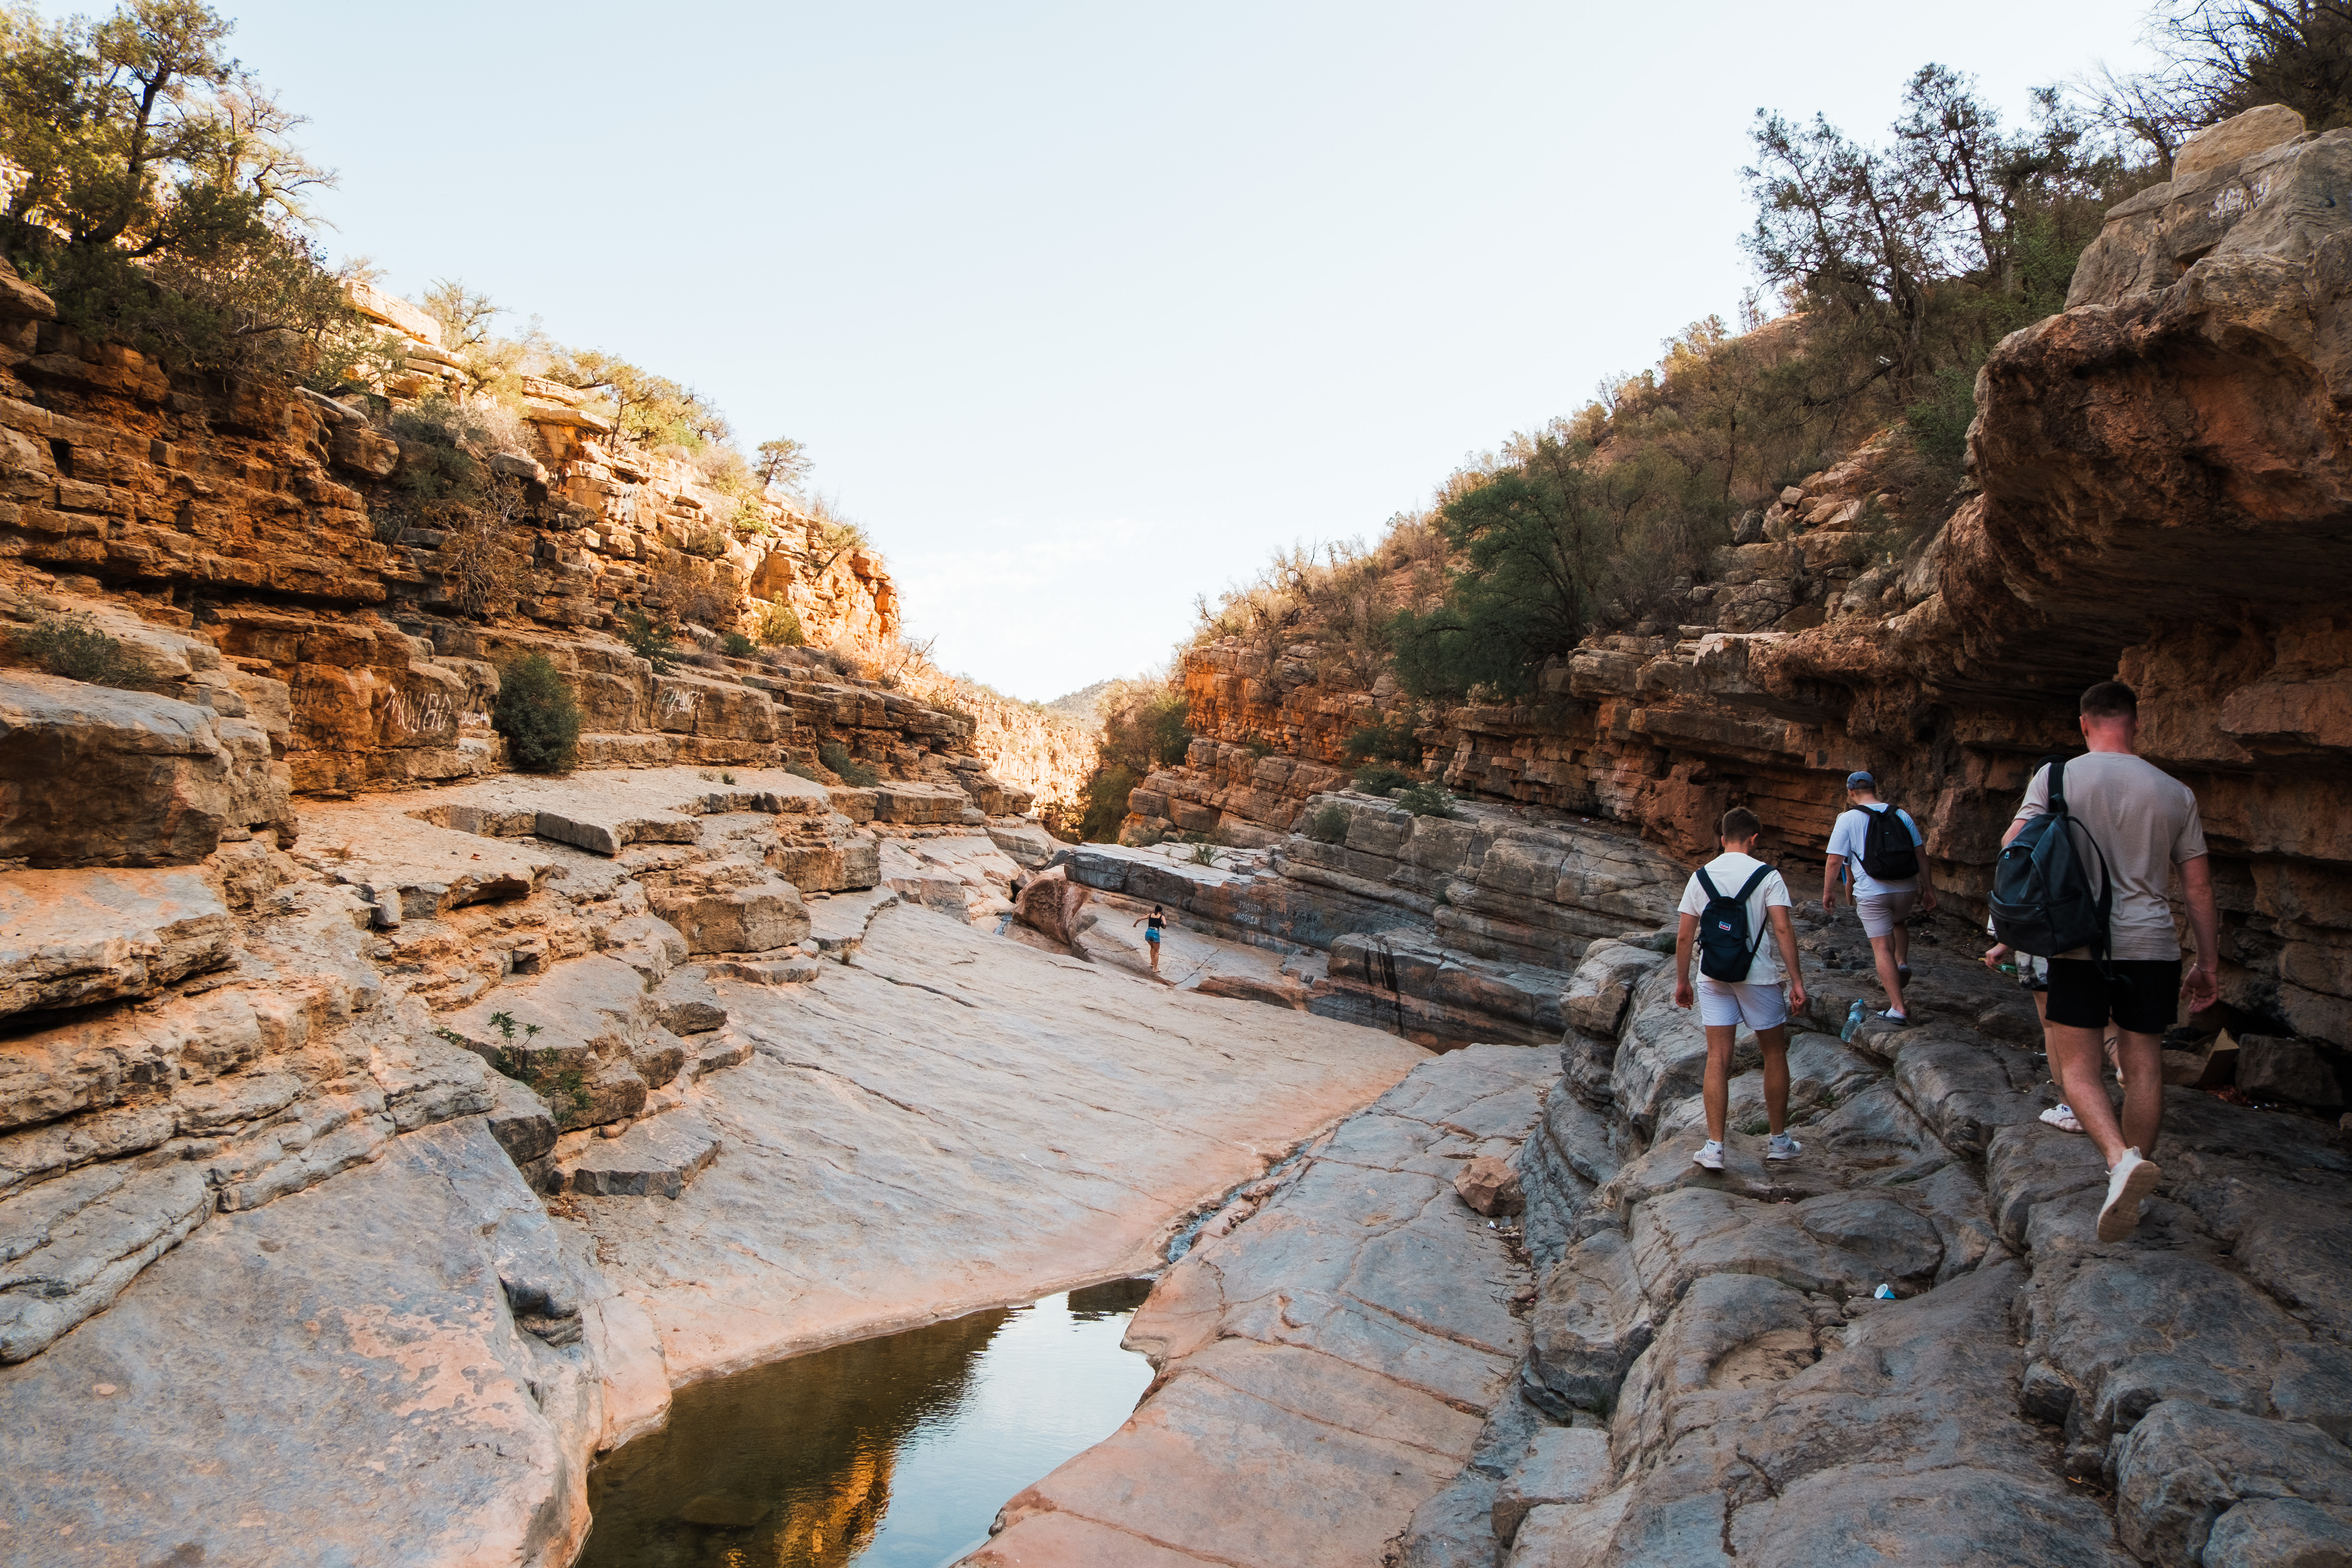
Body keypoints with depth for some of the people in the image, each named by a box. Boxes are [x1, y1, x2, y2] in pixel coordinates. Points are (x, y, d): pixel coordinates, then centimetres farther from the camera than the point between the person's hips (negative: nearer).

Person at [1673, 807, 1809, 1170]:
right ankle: (1779, 1141, 24)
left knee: (1718, 1058, 3)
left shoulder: (1701, 876, 3)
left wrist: (1682, 981, 11)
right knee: (1775, 1053, 14)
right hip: (1759, 976, -2)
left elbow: (1684, 936, 2)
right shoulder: (1767, 875, -6)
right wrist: (1796, 980, -9)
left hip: (1713, 977, 2)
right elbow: (1783, 929, -13)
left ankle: (1715, 1147, 1)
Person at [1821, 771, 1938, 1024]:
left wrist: (1828, 891, 5)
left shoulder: (1848, 819, -4)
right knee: (1898, 923, 35)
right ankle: (1902, 962, 15)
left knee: (1882, 947, -1)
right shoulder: (1901, 815, 6)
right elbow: (1921, 854, 7)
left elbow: (1835, 861, -7)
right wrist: (1928, 890, 13)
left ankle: (1898, 1008, -4)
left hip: (1872, 893, -4)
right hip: (1906, 889, 4)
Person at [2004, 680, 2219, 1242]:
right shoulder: (2174, 792, 5)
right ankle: (2131, 1191, 21)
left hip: (2080, 943, -3)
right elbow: (2199, 887, 8)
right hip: (2151, 945, 3)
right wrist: (2208, 964, 15)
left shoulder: (2056, 777, -4)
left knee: (2077, 1068, 3)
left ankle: (2122, 1158, -22)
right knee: (2144, 1069, 12)